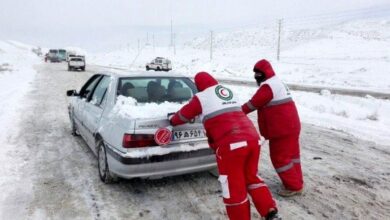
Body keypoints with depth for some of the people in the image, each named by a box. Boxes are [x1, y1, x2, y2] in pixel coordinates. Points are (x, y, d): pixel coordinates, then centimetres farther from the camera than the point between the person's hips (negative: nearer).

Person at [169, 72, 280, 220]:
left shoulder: (201, 97, 6)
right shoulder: (228, 91, 24)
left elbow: (184, 115, 19)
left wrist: (172, 121, 40)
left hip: (231, 143, -7)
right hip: (252, 138, 7)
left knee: (233, 186, 7)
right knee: (251, 177, 22)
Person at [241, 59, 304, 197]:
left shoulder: (268, 86, -17)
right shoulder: (278, 83, 18)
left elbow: (253, 104, -15)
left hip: (281, 129, -10)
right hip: (290, 126, 10)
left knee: (280, 157, 0)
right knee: (290, 154, 18)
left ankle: (294, 186, 8)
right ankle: (297, 182, 29)